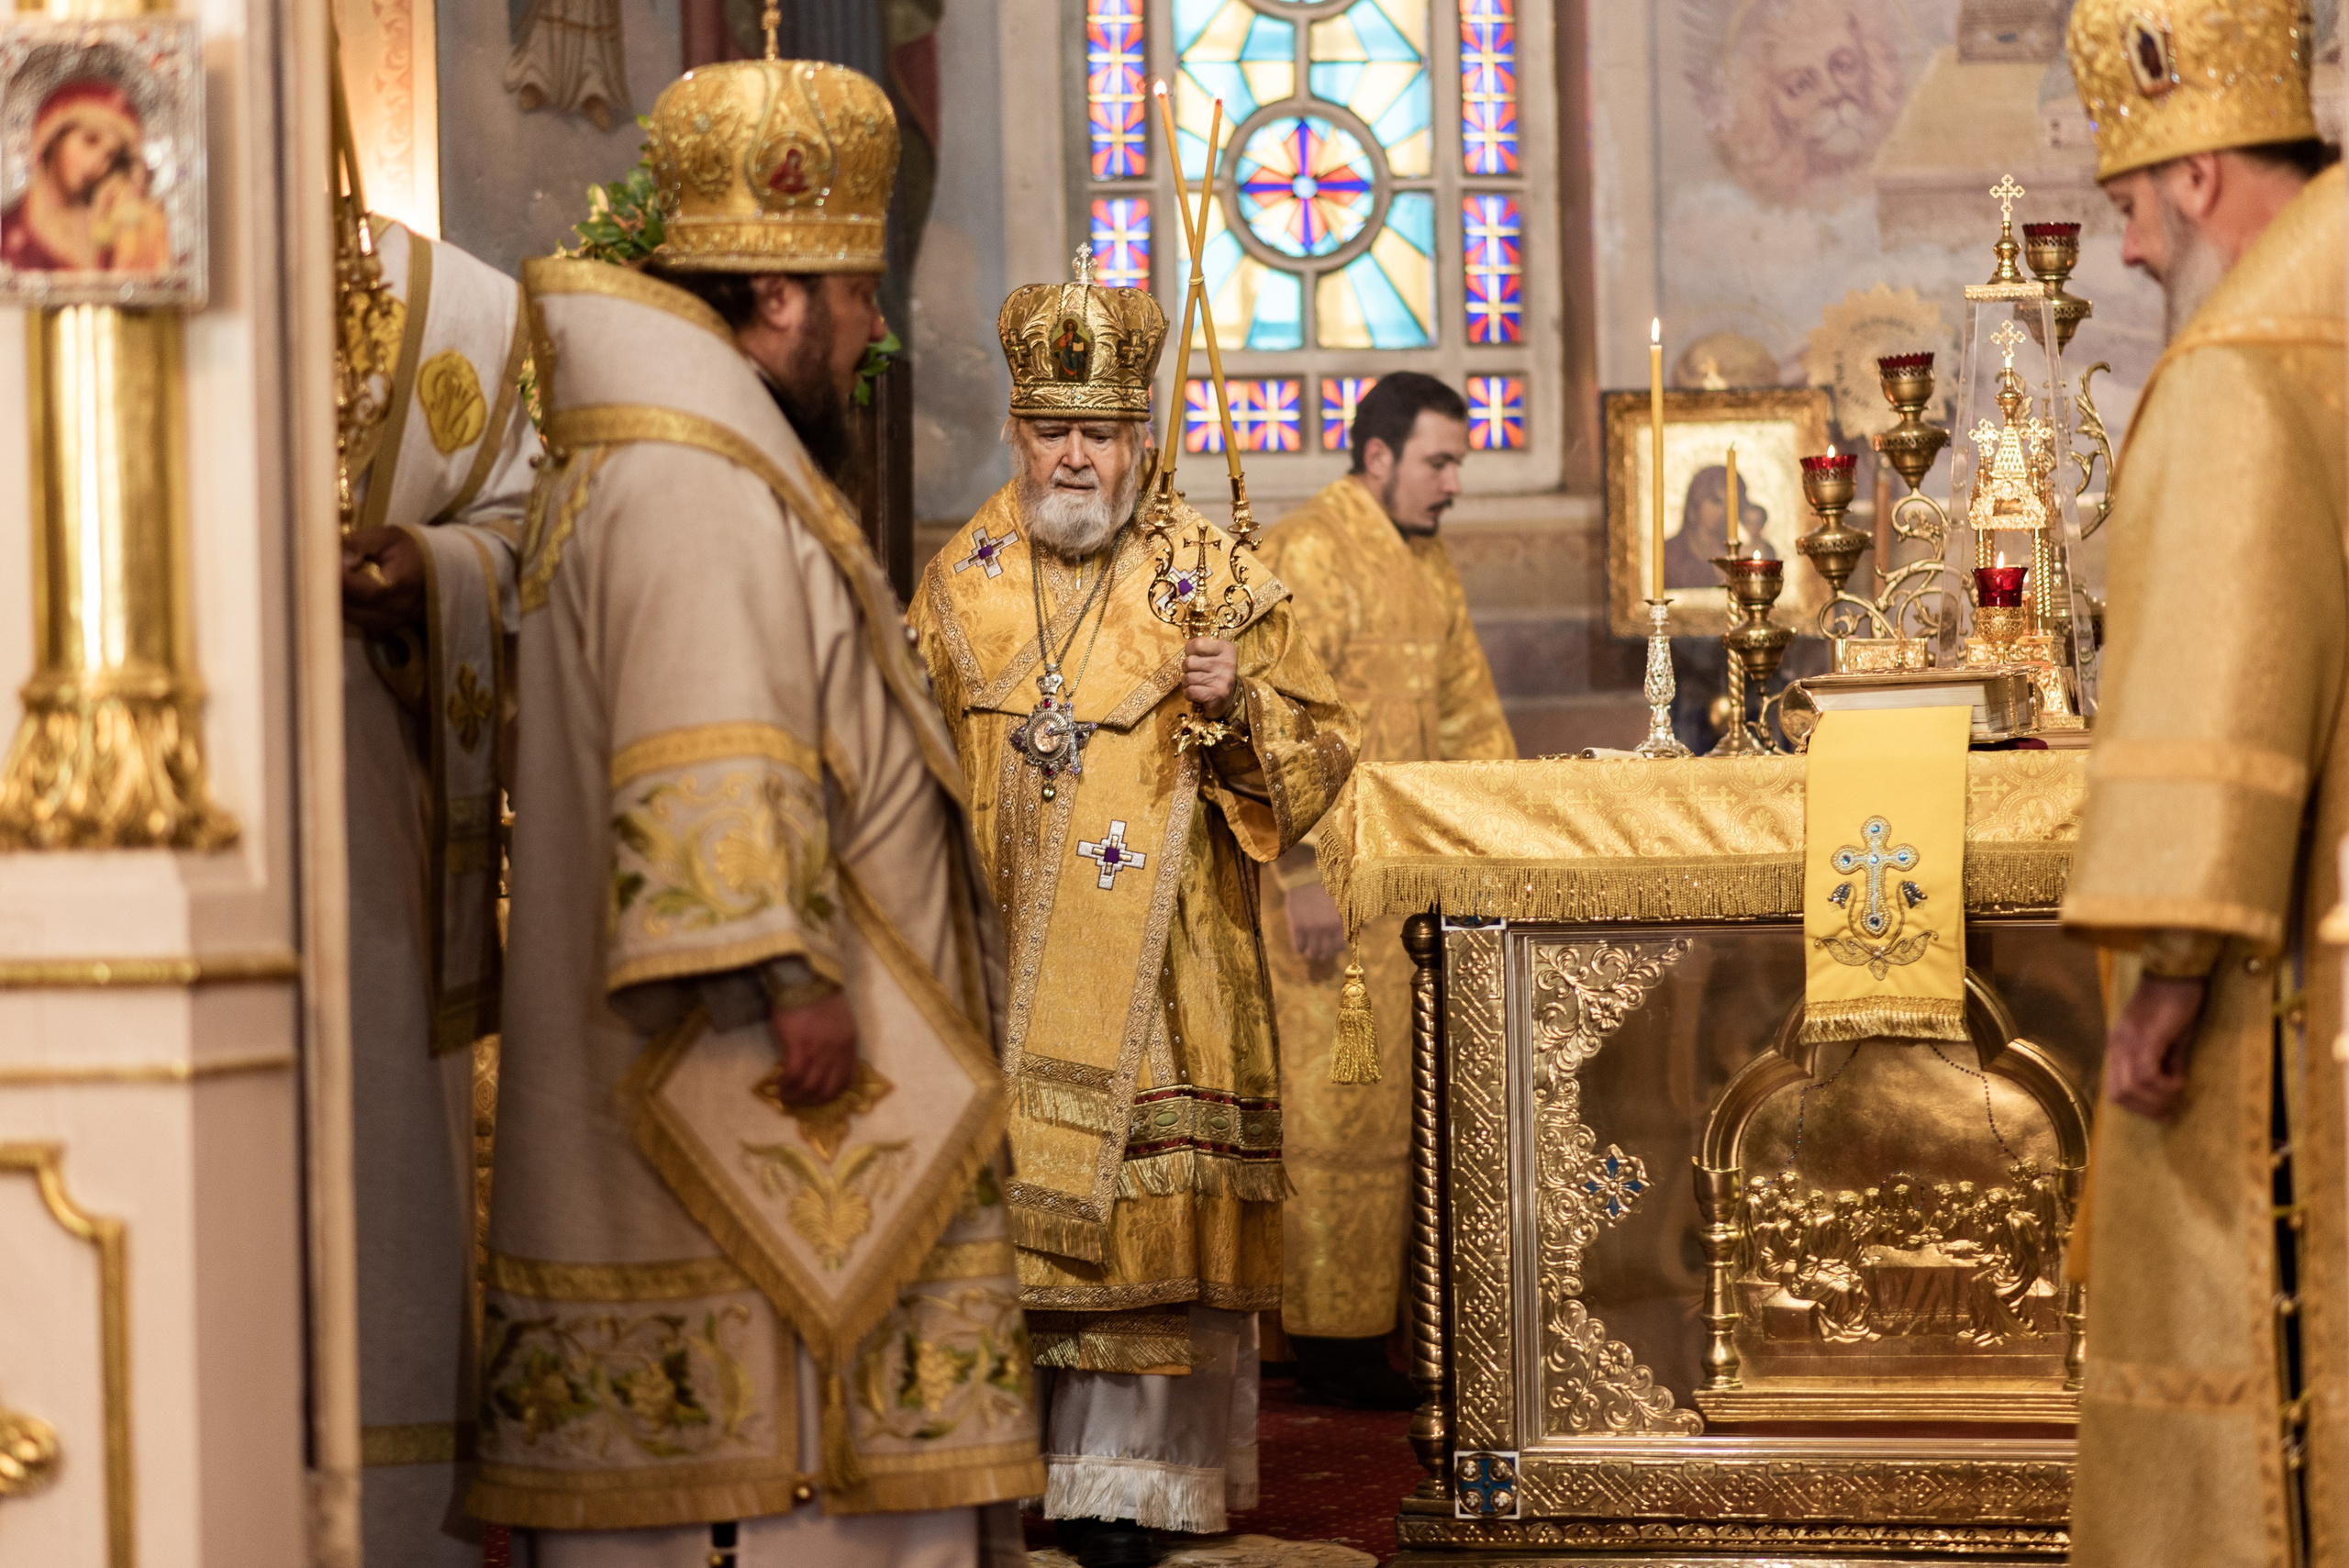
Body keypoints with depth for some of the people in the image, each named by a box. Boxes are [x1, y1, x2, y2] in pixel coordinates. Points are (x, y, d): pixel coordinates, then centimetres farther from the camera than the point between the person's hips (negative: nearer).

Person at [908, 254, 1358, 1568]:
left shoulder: (1216, 576, 1)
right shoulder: (961, 583, 10)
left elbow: (1321, 746, 1)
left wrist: (1237, 706, -16)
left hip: (1158, 968, -2)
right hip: (1002, 969, 3)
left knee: (1148, 1211, -4)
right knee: (1006, 1212, 1)